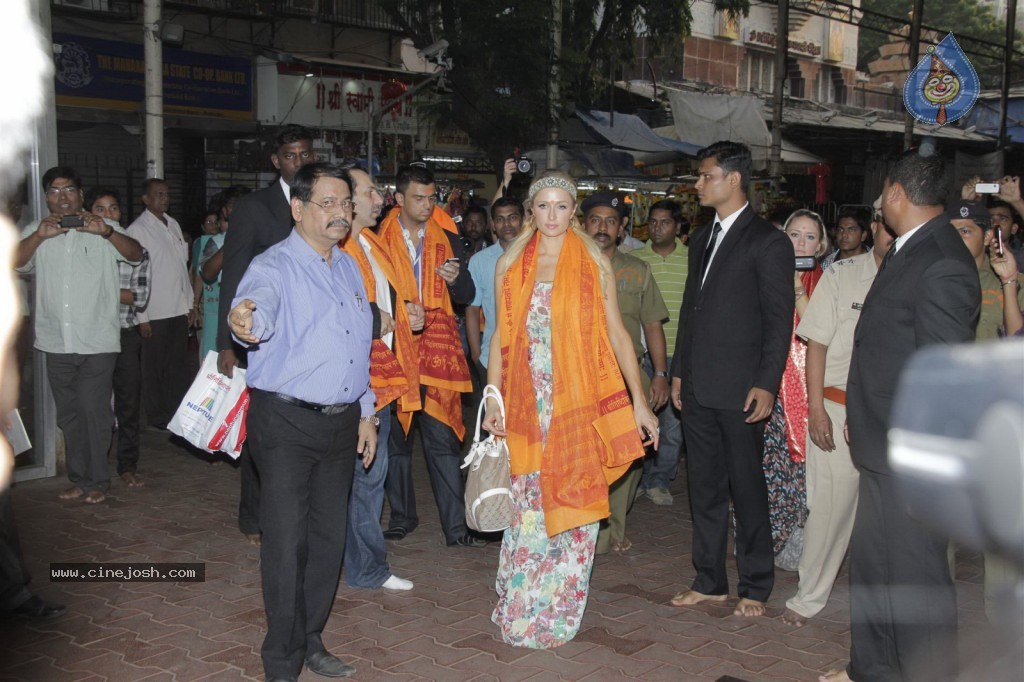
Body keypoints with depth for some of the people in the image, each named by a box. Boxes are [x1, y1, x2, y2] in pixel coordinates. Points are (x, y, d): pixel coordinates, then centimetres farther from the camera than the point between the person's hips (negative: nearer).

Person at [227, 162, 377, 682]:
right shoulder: (274, 266, -11)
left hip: (341, 423, 7)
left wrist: (366, 413, 17)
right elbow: (259, 303, -35)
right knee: (287, 544, -4)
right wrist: (244, 319, -59)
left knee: (329, 538, 13)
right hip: (286, 425, -7)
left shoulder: (348, 267, 13)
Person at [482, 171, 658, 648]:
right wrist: (492, 400, 3)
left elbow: (616, 334, 2)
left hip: (580, 404, -1)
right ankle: (520, 610, 19)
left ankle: (559, 612, 17)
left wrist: (639, 402, -1)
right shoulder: (511, 265, 8)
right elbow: (501, 336, 10)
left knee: (573, 507, 2)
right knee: (528, 505, 3)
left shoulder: (594, 264, 3)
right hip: (528, 406, 1)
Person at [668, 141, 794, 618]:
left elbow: (779, 319, -10)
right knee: (704, 487, 12)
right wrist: (679, 371, 16)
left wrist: (766, 384, -16)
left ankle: (755, 587, 16)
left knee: (747, 489, 3)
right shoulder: (702, 239, 16)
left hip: (741, 390, -7)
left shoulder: (768, 242, -7)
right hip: (698, 389, 7)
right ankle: (710, 581, 24)